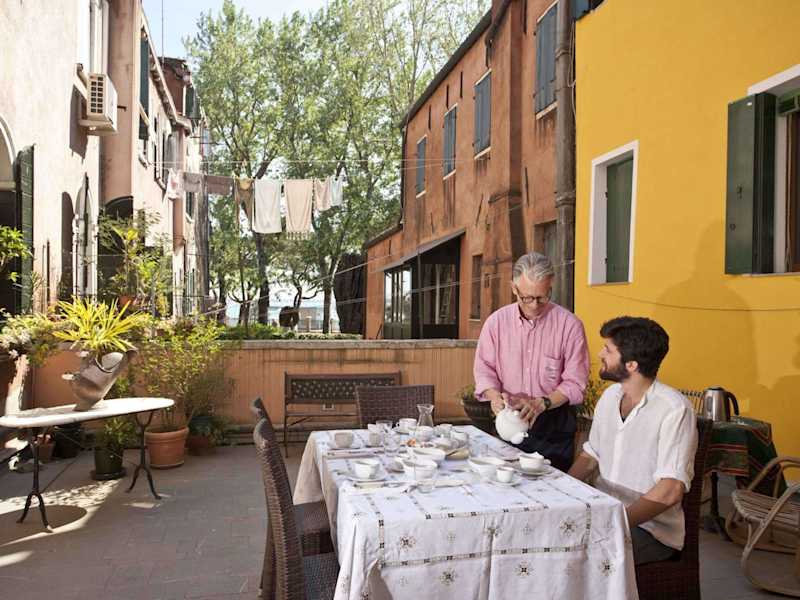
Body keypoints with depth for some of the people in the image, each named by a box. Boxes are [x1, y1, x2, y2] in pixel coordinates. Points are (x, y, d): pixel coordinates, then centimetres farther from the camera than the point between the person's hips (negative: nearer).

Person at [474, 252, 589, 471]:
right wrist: (494, 396, -17)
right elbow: (484, 368, 2)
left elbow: (575, 383, -9)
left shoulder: (569, 324, -9)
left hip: (554, 424, -2)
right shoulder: (496, 321, -2)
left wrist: (541, 403, -21)